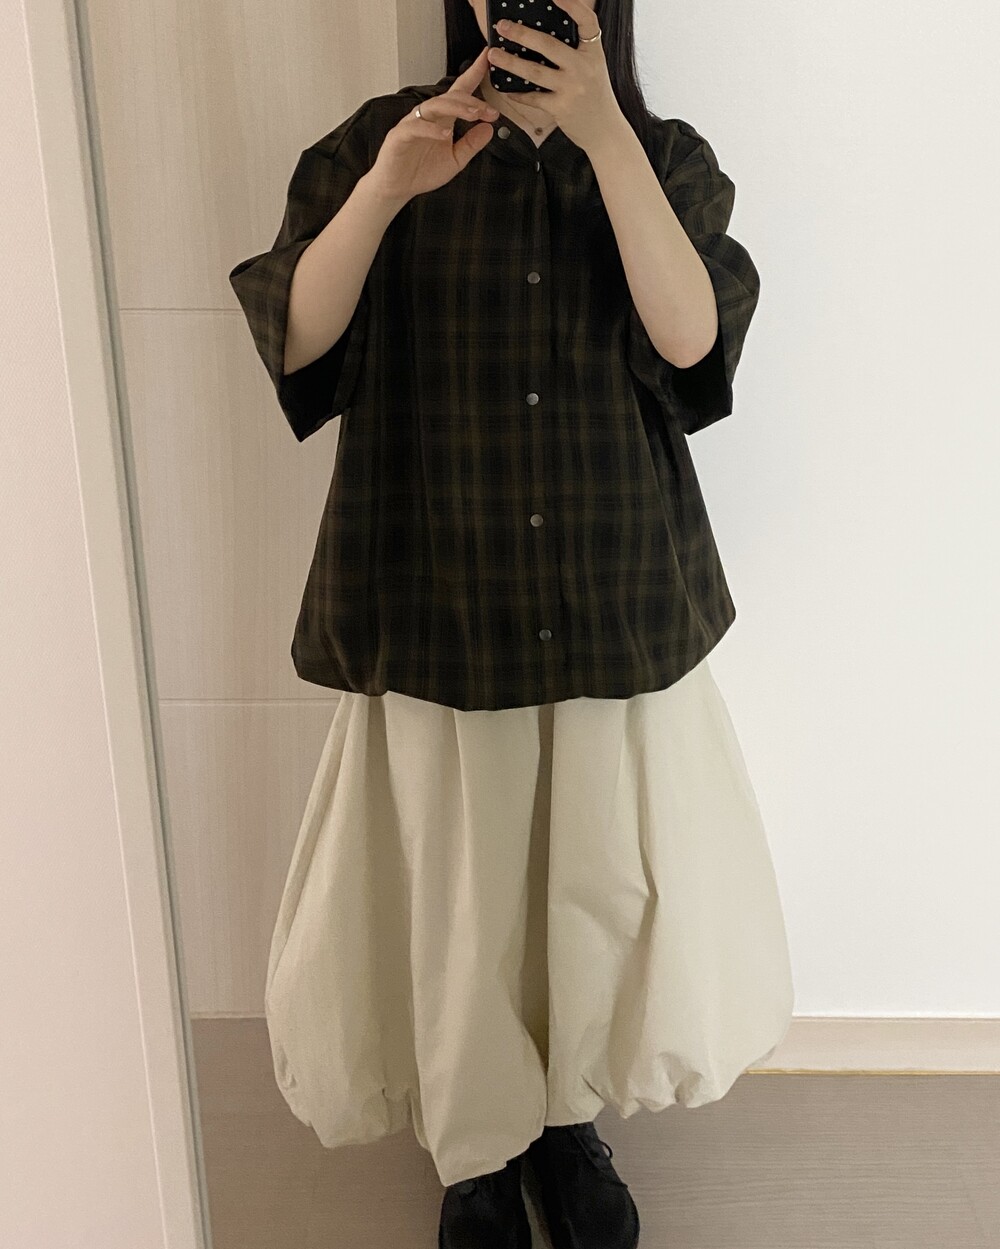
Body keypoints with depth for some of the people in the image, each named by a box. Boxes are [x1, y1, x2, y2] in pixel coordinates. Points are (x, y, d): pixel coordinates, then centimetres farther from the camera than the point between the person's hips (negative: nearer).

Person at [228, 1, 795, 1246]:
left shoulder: (665, 158, 3)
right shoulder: (377, 141, 1)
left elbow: (690, 336, -14)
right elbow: (293, 342, -9)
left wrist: (604, 134, -21)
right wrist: (385, 189, -23)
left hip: (619, 610, 2)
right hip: (437, 609, -1)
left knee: (610, 884, 13)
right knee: (455, 897, 10)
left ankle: (569, 1121, 41)